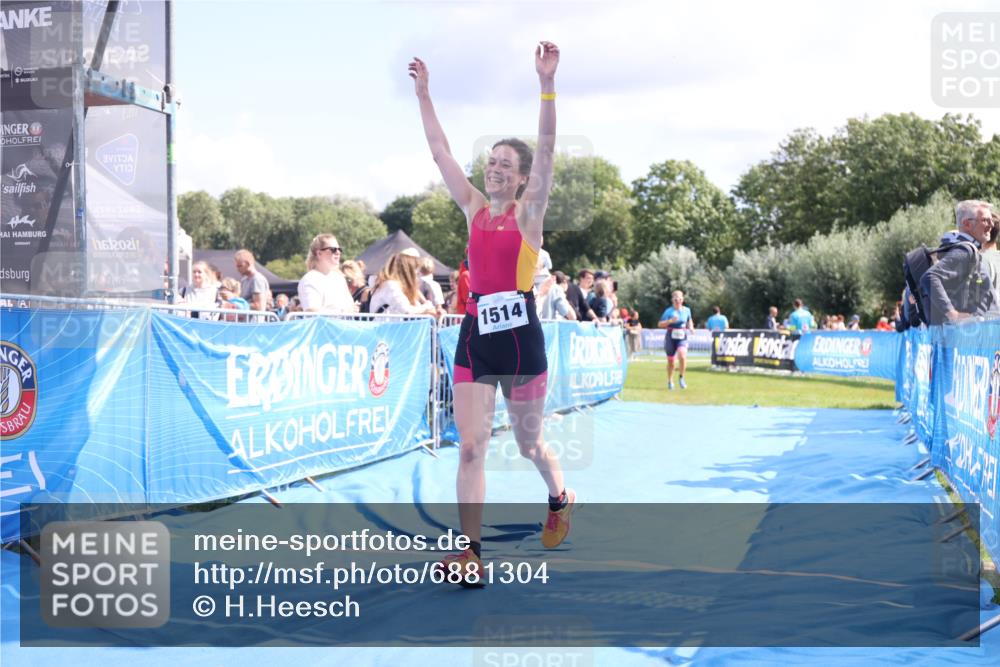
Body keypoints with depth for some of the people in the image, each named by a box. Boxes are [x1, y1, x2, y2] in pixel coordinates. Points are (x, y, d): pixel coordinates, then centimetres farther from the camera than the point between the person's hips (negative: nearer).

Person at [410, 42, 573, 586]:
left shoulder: (529, 213, -1)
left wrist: (547, 83, -22)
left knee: (528, 441, 13)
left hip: (520, 336, -3)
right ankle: (470, 551, -4)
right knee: (470, 446, -5)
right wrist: (423, 94, 8)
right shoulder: (474, 209, 9)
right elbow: (440, 151, 11)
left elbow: (546, 149, -13)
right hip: (475, 336, 3)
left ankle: (560, 499, 44)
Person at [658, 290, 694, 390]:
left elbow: (689, 321, 25)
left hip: (682, 337, 1)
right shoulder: (669, 311, -4)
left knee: (682, 356, -24)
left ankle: (682, 377, -4)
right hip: (671, 337, -1)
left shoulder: (687, 310, 6)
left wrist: (691, 327, 5)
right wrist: (670, 321, -24)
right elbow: (660, 324, -9)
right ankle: (670, 381, 29)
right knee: (670, 360, 8)